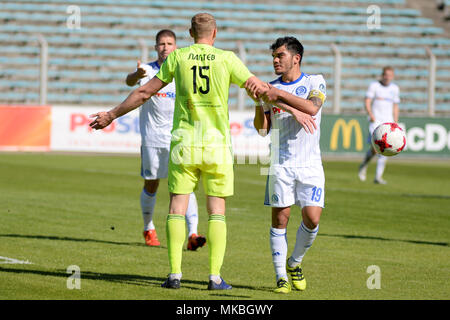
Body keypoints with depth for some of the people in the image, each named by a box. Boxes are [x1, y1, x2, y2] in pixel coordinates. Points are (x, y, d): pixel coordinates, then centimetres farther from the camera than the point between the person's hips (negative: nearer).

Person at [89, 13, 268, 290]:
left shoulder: (177, 57, 2)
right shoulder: (226, 59, -1)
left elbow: (144, 92, 5)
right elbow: (260, 90, 0)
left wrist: (112, 115, 14)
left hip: (184, 144, 1)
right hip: (216, 143, 0)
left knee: (177, 209, 4)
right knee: (217, 211, 4)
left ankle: (175, 274, -4)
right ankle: (215, 277, -1)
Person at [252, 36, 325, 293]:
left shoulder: (315, 82, 3)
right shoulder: (271, 88, 9)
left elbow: (312, 108, -17)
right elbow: (262, 129, 4)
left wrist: (279, 95, -20)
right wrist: (259, 102, -12)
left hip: (310, 164, -1)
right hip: (281, 164, 1)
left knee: (312, 218, -9)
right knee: (280, 219, -6)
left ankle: (295, 263, 16)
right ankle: (281, 277, 1)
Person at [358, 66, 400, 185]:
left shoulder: (395, 88, 14)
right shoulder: (374, 85, 2)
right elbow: (367, 101, -3)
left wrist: (395, 124, 13)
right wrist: (370, 114, -19)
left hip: (388, 122, 4)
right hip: (375, 121, -4)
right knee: (375, 147, -19)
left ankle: (378, 176, 1)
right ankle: (364, 165, 9)